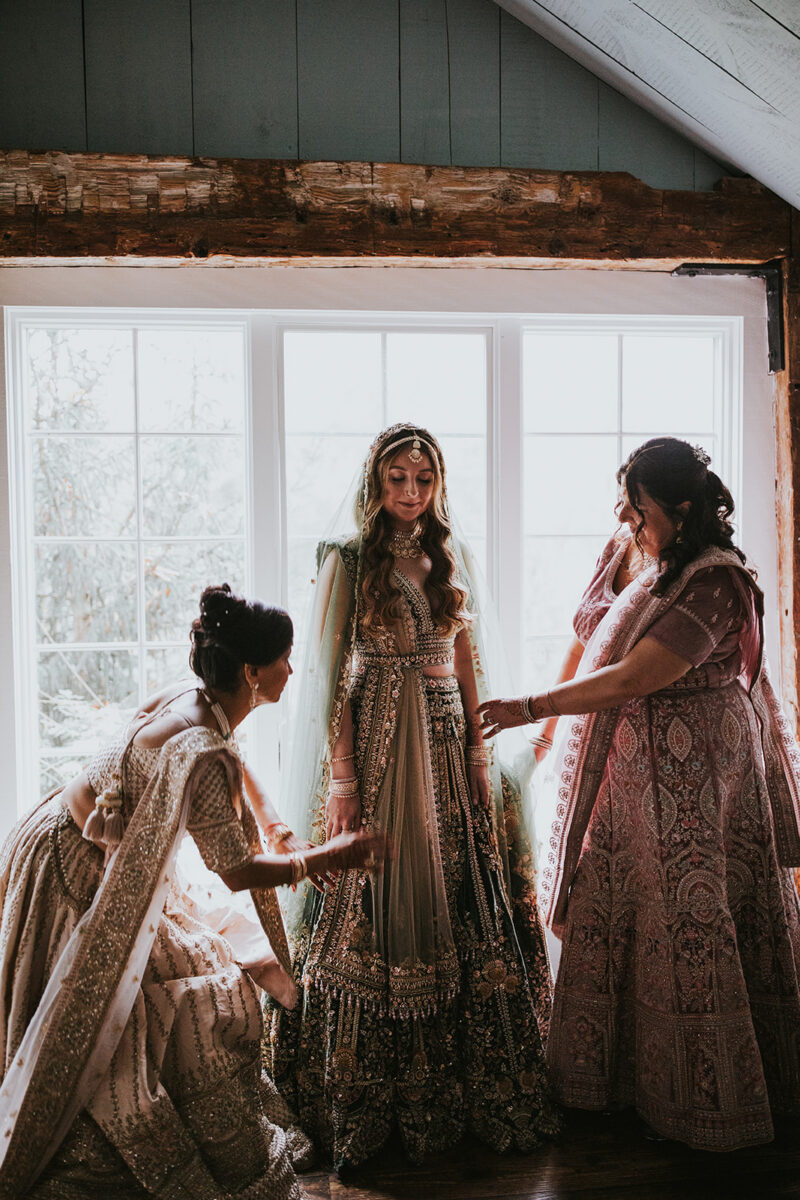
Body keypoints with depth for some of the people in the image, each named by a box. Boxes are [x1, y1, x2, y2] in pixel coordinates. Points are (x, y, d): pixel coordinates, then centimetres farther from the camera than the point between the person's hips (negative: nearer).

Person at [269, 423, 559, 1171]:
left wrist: (481, 752, 6)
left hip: (446, 745, 5)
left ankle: (463, 1082, 25)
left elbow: (466, 661, 13)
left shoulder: (447, 559, 11)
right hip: (374, 746, -5)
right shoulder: (348, 560, -5)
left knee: (460, 904, 9)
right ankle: (364, 1104, 16)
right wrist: (341, 777, -13)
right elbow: (329, 675, -8)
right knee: (376, 909, 1)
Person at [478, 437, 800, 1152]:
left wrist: (531, 708, -23)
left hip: (688, 778, -8)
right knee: (611, 910, 15)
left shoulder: (714, 583, -22)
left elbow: (632, 678, -27)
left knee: (687, 922, 2)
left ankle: (708, 1096, 22)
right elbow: (589, 643, 15)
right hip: (616, 766, 8)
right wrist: (553, 722, 17)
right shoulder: (624, 549, 4)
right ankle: (616, 1068, 34)